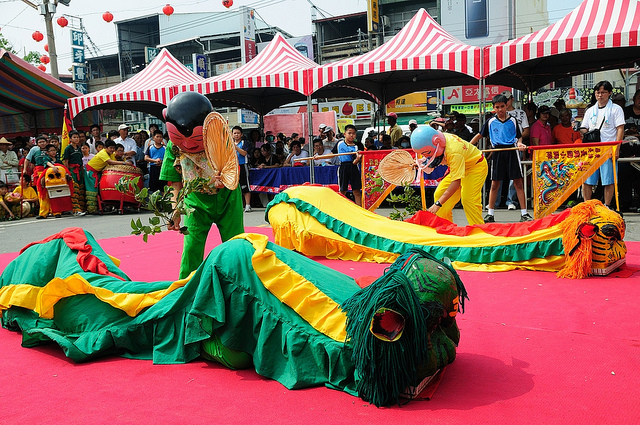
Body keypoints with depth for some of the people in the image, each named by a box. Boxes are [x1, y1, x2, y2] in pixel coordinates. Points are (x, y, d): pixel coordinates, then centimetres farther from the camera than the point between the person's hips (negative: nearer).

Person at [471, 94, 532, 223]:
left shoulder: (513, 120, 7)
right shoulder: (490, 122, 8)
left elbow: (519, 136, 11)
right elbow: (479, 135, 16)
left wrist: (519, 143, -11)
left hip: (512, 152, -1)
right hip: (497, 153, 1)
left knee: (518, 183, -2)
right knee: (495, 184, 4)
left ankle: (524, 213, 3)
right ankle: (490, 214, 12)